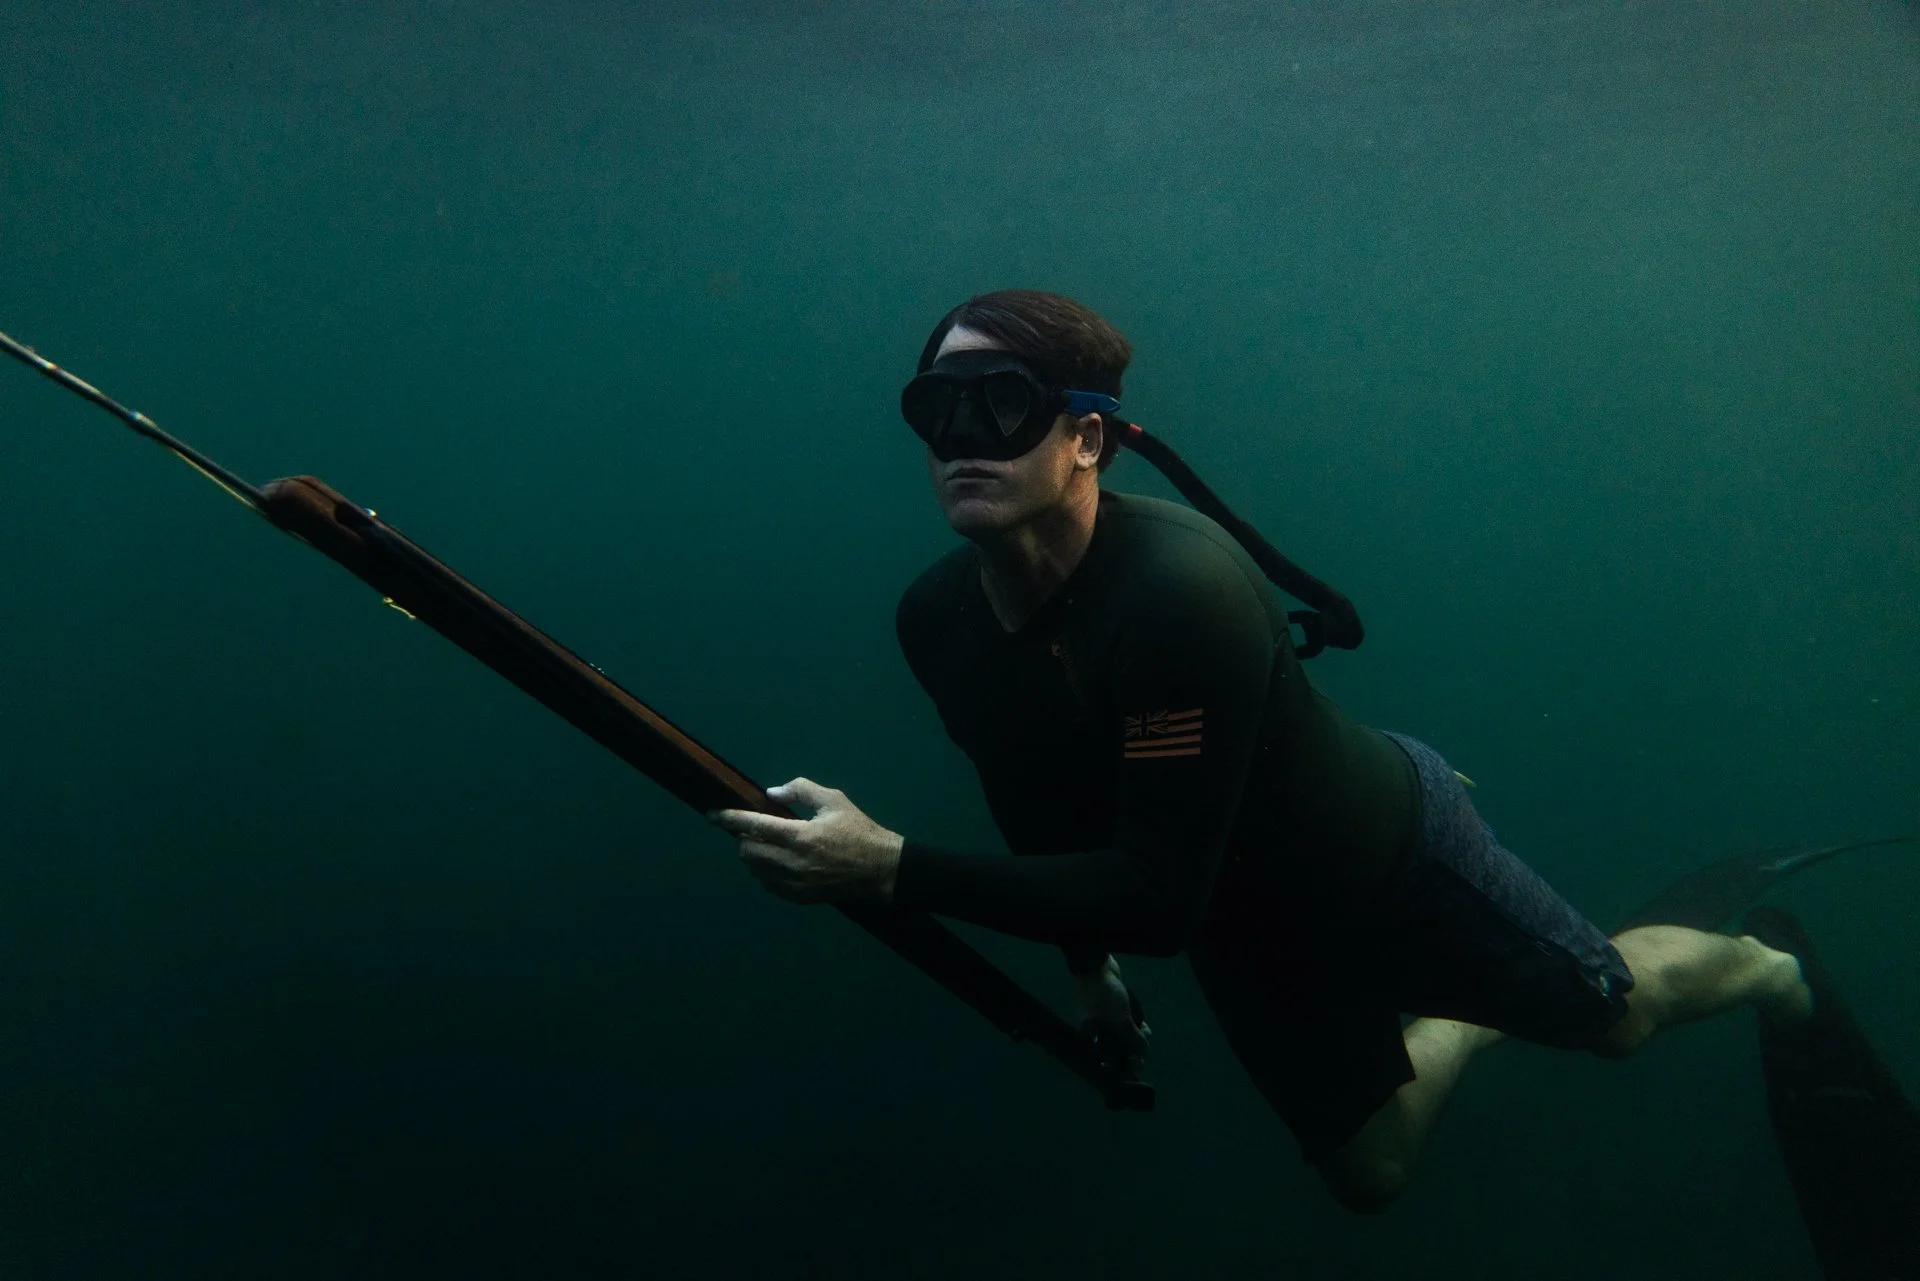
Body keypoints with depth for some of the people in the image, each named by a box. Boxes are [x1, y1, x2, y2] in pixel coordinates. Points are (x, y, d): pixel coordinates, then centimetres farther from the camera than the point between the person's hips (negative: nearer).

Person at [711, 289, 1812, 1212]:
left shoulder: (1181, 588, -39)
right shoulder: (934, 620, -18)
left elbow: (1161, 898, -39)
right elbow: (1039, 800, 2)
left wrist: (891, 869, -44)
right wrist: (1087, 959, 11)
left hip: (1394, 853, -6)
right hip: (1249, 932, 6)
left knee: (1619, 1011, 18)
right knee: (1371, 1179, 23)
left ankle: (1774, 970, 52)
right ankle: (1470, 1025, 51)